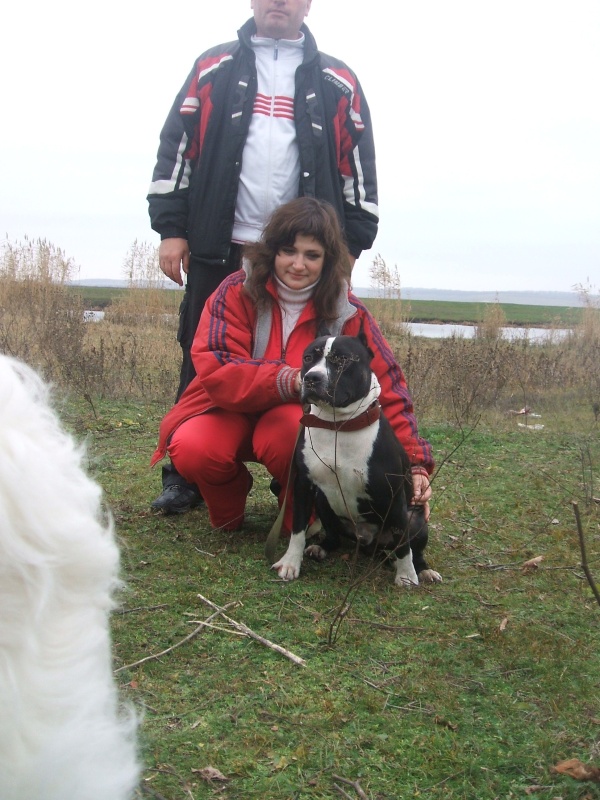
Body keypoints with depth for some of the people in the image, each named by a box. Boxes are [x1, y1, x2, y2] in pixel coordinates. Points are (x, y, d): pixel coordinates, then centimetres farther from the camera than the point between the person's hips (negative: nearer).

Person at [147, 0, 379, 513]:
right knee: (203, 361, 5)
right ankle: (186, 475, 15)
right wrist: (171, 228, 0)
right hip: (218, 249, 0)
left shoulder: (337, 82, 11)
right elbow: (177, 146, 8)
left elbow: (359, 164, 9)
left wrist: (352, 244, 2)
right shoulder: (213, 69, 11)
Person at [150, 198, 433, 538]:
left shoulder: (347, 312, -11)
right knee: (192, 449, -31)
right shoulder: (237, 292, -14)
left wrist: (415, 464, -26)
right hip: (230, 411, 0)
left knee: (289, 428, -36)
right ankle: (228, 509, 5)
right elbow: (215, 371, -24)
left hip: (300, 419, 0)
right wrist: (291, 380, -40)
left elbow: (388, 386, -14)